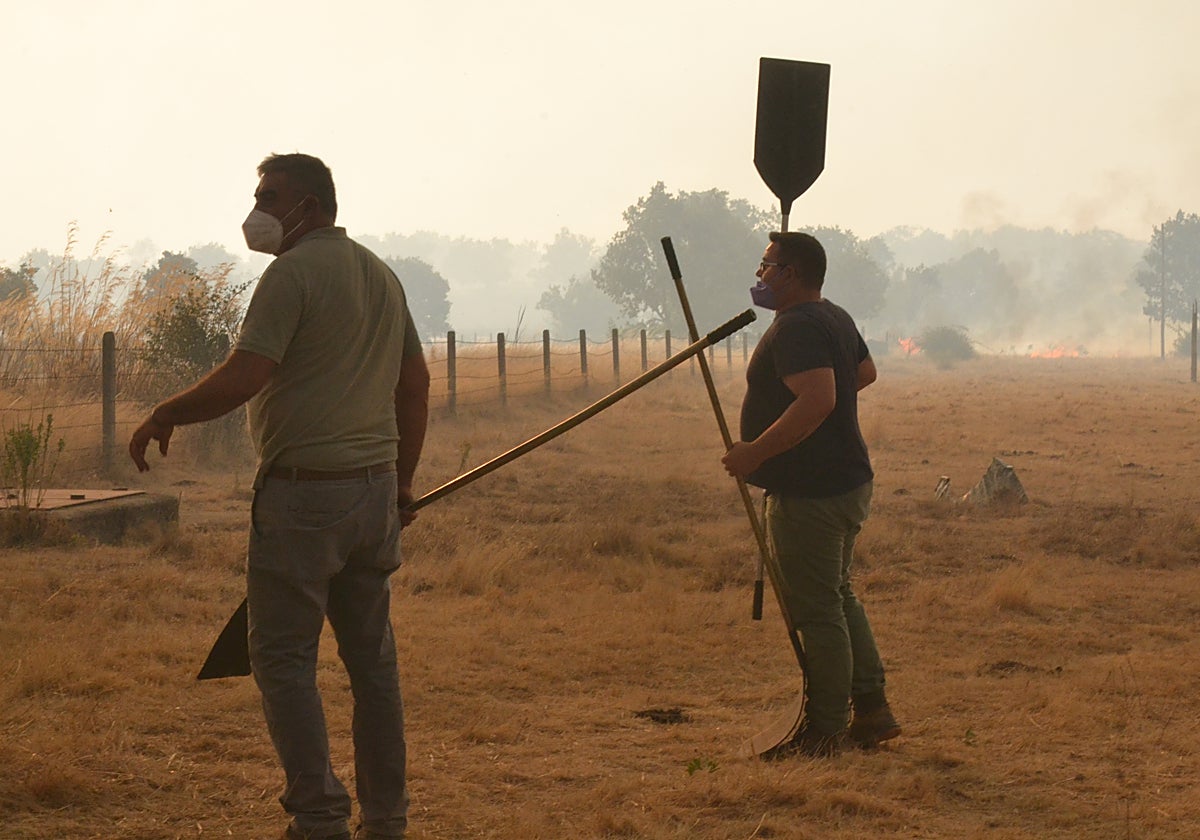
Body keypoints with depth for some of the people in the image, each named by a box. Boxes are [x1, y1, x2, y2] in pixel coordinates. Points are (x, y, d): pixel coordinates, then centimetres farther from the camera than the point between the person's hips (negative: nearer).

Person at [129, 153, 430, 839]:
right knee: (372, 654, 12)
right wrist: (402, 482, 24)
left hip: (304, 491, -8)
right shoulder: (381, 274, 15)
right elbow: (416, 385, 19)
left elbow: (243, 378, -19)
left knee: (283, 656, -1)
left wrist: (165, 416, -5)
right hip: (375, 489, 8)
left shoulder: (294, 272, -11)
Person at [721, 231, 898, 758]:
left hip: (809, 493, -11)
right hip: (848, 482, 11)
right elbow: (866, 373, 31)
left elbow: (817, 400, -32)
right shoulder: (837, 319, 13)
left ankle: (826, 731, 3)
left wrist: (755, 452, -27)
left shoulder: (796, 328, -19)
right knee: (838, 599, 19)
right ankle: (872, 709, 22)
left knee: (817, 613, -4)